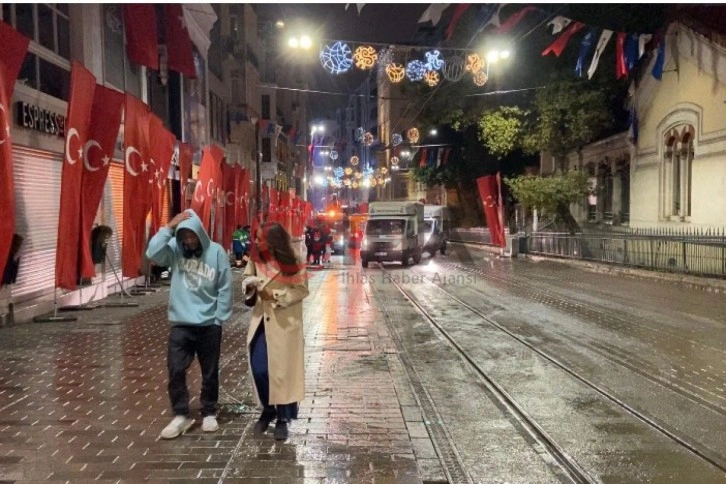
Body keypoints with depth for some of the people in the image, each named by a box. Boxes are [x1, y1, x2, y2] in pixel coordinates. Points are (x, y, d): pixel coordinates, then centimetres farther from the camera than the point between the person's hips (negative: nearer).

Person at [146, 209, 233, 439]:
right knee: (175, 370, -2)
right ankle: (181, 415, 12)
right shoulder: (175, 249, -2)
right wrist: (169, 227, -22)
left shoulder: (216, 252, -7)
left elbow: (225, 288, -4)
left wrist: (220, 318, -6)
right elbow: (152, 253, -22)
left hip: (209, 324, -1)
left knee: (210, 373, 11)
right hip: (181, 323, 1)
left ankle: (209, 414, 26)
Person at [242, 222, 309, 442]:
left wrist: (275, 295, -20)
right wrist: (249, 285, -11)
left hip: (284, 323, -4)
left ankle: (282, 418, 18)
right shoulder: (256, 258, 1)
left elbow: (302, 289, -10)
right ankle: (267, 409, 28)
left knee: (282, 370, 3)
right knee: (259, 368, 3)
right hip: (261, 321, 4)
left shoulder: (291, 262, -13)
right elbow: (247, 277, 13)